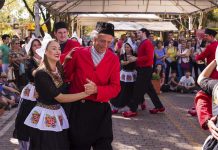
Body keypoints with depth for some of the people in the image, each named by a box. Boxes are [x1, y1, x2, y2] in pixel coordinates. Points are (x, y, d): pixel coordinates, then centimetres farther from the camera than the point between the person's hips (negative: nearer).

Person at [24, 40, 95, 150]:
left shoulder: (59, 69, 7)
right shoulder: (41, 73, -19)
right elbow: (59, 97, -21)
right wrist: (85, 94, -25)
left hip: (58, 115, 7)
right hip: (44, 117, -7)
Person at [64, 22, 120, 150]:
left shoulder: (114, 59, -1)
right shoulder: (79, 53, -3)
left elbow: (115, 88, -7)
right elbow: (65, 75, 10)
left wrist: (97, 89, -21)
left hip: (101, 110, 0)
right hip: (78, 108, 0)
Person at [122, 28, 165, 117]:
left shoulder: (147, 43, -14)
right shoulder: (142, 43, 15)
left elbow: (149, 57, -23)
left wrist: (136, 59, -20)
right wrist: (134, 59, 4)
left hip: (146, 70, -10)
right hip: (142, 69, 10)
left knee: (138, 89, -7)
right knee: (149, 89, 14)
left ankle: (133, 110, -2)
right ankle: (159, 106, 21)